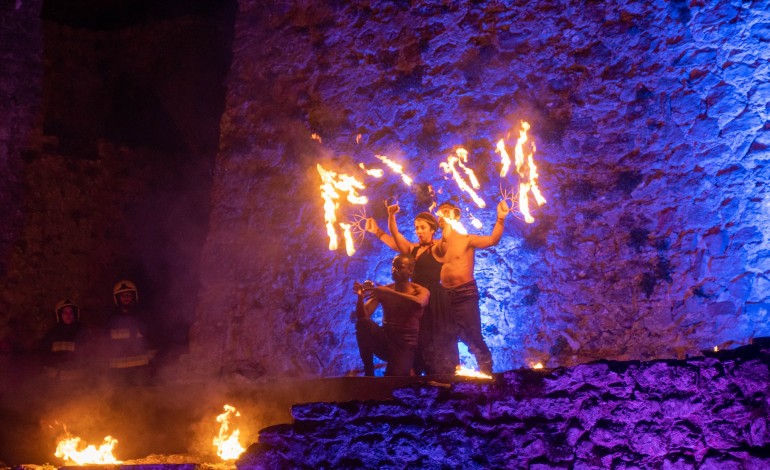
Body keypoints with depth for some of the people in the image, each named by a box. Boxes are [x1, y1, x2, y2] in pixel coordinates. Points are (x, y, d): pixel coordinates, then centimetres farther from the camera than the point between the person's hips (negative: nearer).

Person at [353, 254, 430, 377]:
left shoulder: (420, 291, -1)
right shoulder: (382, 290, 6)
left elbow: (419, 303, -28)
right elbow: (363, 316, -4)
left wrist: (388, 292, -33)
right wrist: (361, 297, -24)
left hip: (406, 344, -3)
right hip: (384, 340, 3)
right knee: (363, 322, -29)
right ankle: (368, 372, -15)